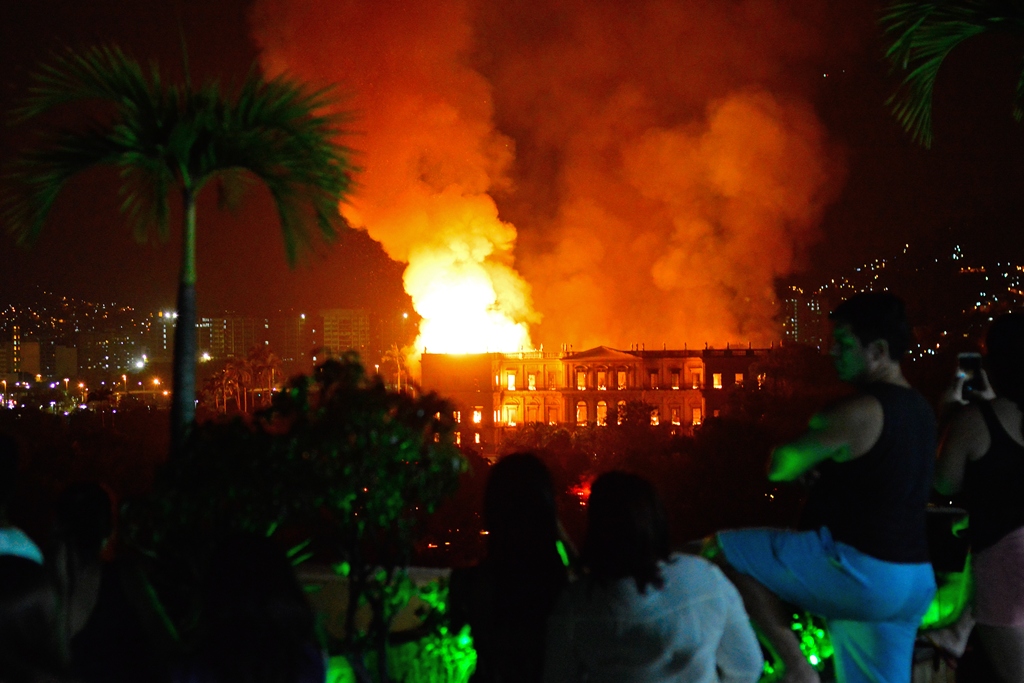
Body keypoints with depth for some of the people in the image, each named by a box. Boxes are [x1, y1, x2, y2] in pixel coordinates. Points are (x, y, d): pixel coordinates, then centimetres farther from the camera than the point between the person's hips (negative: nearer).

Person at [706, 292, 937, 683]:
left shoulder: (858, 412, -16)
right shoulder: (919, 409, 13)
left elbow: (778, 468, -9)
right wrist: (821, 467, 12)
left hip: (858, 570, -9)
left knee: (719, 550, -2)